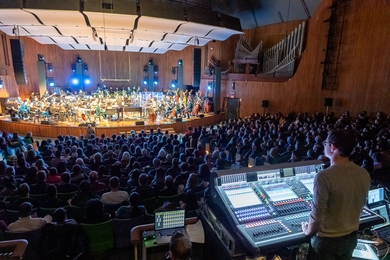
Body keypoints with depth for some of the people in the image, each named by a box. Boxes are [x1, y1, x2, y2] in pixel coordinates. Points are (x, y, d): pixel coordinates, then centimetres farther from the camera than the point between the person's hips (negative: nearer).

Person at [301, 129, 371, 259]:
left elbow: (317, 214, -23)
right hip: (352, 237, 6)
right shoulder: (365, 174, -8)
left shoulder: (324, 176, -29)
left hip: (327, 240, -6)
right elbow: (359, 206, 7)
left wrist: (308, 231, -3)